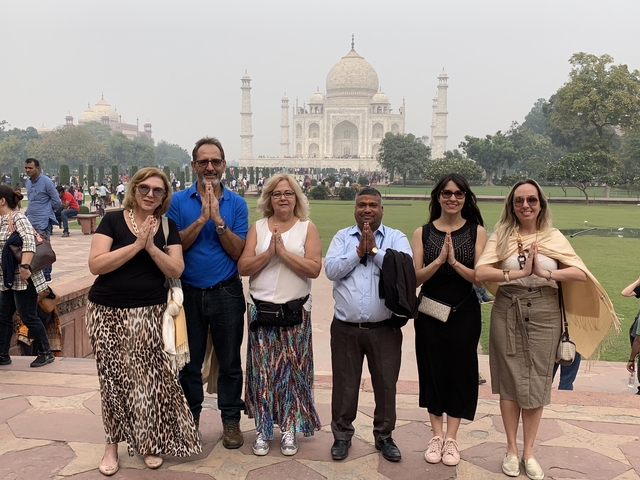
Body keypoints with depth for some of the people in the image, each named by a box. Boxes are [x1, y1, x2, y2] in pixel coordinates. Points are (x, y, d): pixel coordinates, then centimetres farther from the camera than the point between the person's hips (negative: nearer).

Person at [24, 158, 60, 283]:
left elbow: (57, 202, -8)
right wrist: (28, 213, 14)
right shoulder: (28, 181, 11)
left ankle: (46, 275, 4)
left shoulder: (46, 182, -11)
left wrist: (47, 211, 3)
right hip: (30, 221, 8)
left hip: (43, 222, -7)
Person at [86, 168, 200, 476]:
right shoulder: (113, 220, -2)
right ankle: (112, 444, 23)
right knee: (113, 378, 6)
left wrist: (151, 246, -15)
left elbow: (176, 270, -2)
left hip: (150, 312, 1)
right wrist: (136, 244, -17)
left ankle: (150, 442, 17)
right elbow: (96, 264, -12)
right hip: (108, 312, -1)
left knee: (149, 376, -2)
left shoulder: (168, 227, 7)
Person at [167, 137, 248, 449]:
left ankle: (231, 419, 25)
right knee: (189, 361, 14)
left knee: (229, 361, 9)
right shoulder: (179, 201, -1)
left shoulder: (236, 203, -1)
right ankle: (190, 417, 32)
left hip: (227, 293, 0)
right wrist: (202, 218, -20)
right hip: (188, 292, 1)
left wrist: (218, 219, -19)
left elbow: (238, 251, -8)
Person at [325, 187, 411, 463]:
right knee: (344, 385, 12)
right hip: (345, 328, 1)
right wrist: (358, 251, -12)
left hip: (385, 329, -1)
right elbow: (331, 270, -7)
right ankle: (342, 435, 29)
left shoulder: (396, 238, 1)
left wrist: (374, 249, -15)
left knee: (385, 384, 11)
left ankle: (384, 437, 30)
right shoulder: (342, 237, 6)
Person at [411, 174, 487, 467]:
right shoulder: (423, 232, 0)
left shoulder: (476, 231, -2)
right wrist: (439, 260, -22)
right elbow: (415, 277, -7)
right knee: (432, 369, 9)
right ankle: (437, 436, 24)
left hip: (464, 313, 0)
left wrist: (454, 262, -23)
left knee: (460, 370, 6)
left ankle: (452, 439, 21)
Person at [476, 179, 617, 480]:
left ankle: (528, 452, 22)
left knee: (537, 383, 8)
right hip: (507, 313, -1)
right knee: (510, 382, 7)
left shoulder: (554, 237, 3)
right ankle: (511, 450, 22)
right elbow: (480, 273, -16)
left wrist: (544, 273, -22)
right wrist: (520, 273, -23)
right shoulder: (501, 236, -1)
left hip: (544, 315, 1)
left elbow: (581, 273, -10)